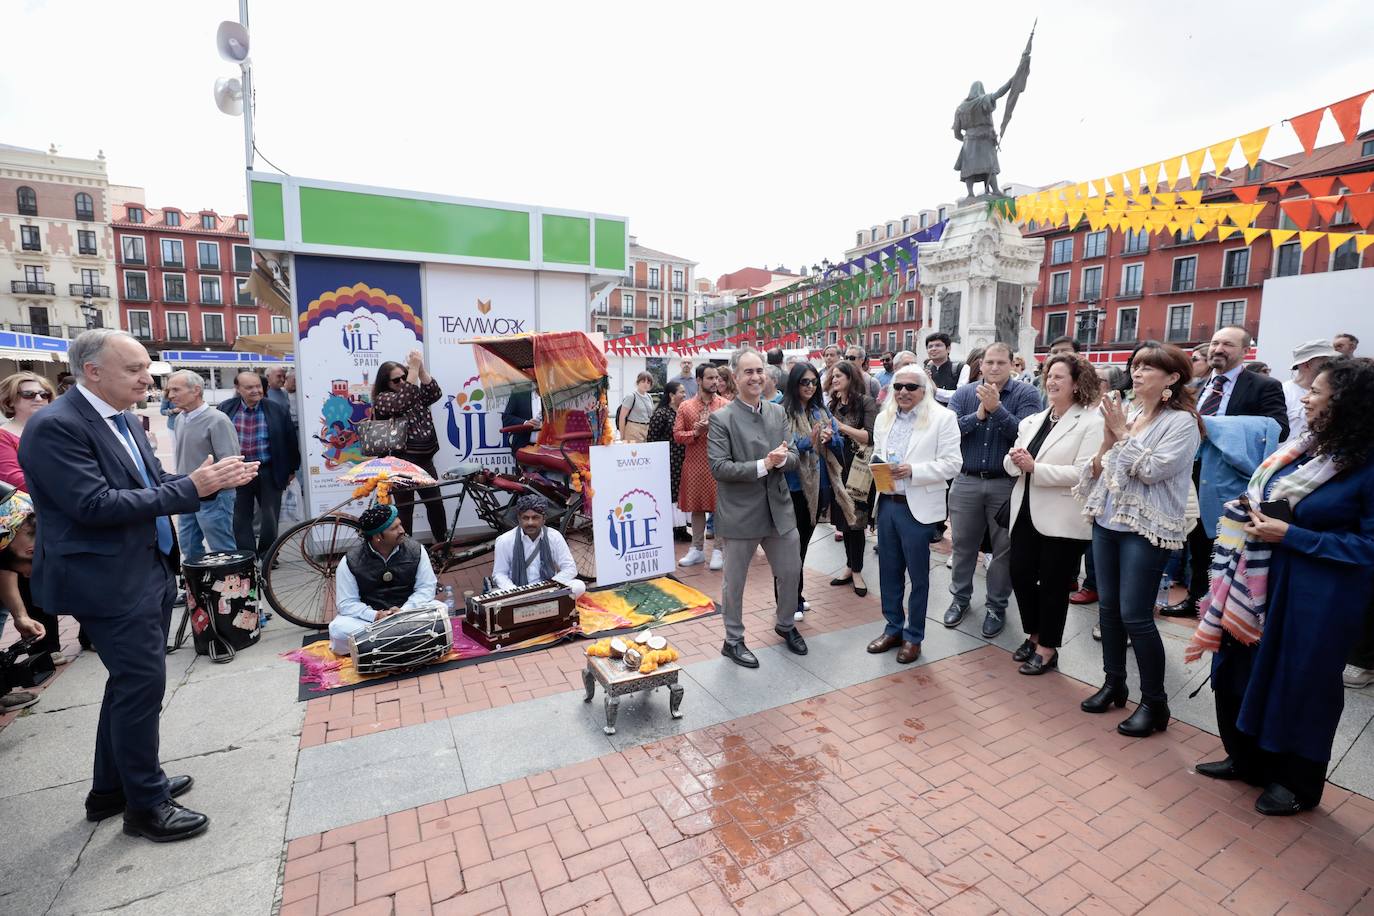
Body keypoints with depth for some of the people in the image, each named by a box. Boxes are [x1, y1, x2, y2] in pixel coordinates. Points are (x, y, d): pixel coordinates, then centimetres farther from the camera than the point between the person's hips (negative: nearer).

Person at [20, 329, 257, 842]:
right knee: (142, 683, -1)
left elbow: (151, 489, 11)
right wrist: (191, 487, -25)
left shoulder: (126, 421, 9)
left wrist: (210, 480, -6)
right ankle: (146, 805, 16)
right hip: (110, 581, -9)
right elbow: (96, 506, -25)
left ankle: (112, 788, 37)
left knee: (131, 682, 19)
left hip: (150, 573, 9)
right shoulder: (55, 427, -18)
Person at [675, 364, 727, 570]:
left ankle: (718, 551, 14)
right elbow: (677, 435, 2)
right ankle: (697, 549, 21)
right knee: (696, 506, 9)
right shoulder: (685, 407, 5)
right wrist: (695, 432, -14)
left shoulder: (725, 405, 1)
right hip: (694, 463, 2)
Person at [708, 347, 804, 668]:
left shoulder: (778, 413, 6)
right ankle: (733, 641, 32)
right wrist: (763, 464, -24)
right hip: (740, 514, -5)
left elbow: (793, 458, 5)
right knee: (734, 582, 11)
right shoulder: (721, 418, -11)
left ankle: (785, 624, 45)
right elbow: (719, 467, -18)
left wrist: (781, 459, -18)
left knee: (791, 571, 18)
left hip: (779, 510, 5)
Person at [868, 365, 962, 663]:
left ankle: (913, 636, 25)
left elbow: (951, 464, -11)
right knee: (889, 571, 15)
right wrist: (878, 466, -4)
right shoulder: (883, 418, 11)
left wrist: (912, 470, -22)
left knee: (918, 575, 9)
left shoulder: (943, 418, -7)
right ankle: (893, 629, 32)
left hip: (918, 508, -5)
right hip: (887, 504, 5)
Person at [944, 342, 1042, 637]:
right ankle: (960, 597, 31)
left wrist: (996, 408, -24)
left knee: (1004, 548, 9)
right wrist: (979, 415, -18)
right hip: (966, 482, 2)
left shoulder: (1025, 394, -4)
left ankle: (997, 606, 25)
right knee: (963, 544, 13)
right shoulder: (964, 394, 3)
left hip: (1007, 484, -2)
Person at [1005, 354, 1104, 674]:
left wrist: (1035, 467, -23)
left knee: (1053, 585, 6)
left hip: (1062, 519, -6)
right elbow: (1012, 463, 11)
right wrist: (1014, 459, -12)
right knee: (1020, 574, 11)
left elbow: (1083, 472, -21)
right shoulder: (1034, 420, 12)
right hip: (1026, 512, 6)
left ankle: (1048, 648, 23)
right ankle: (1033, 636, 32)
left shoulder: (1091, 422, -9)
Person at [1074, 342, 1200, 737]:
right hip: (1108, 521, 6)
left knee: (1135, 615, -4)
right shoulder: (1126, 414, 9)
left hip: (1146, 528, -6)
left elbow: (1152, 469, -19)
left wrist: (1122, 433, -12)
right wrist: (1107, 438, -6)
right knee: (1108, 607, 13)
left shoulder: (1182, 422, -8)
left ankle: (1154, 702, 14)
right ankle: (1114, 683, 28)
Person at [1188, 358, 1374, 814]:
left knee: (1300, 682, 9)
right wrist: (1255, 514, -1)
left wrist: (1291, 536, -20)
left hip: (1317, 596, -7)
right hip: (1263, 581, 7)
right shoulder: (1305, 447, 4)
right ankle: (1247, 759, 36)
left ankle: (1297, 783, 31)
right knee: (1244, 669, 16)